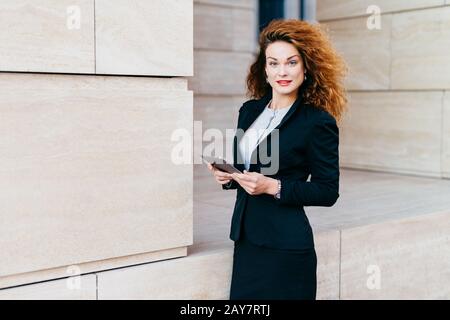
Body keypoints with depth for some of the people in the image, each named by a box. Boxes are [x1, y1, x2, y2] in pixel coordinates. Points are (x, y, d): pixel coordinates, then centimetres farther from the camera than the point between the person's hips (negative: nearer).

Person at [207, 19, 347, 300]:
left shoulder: (318, 121, -11)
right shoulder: (250, 110, 8)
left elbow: (328, 192, -10)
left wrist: (273, 187, -19)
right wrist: (228, 176, -3)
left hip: (286, 246, -6)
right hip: (246, 239, 6)